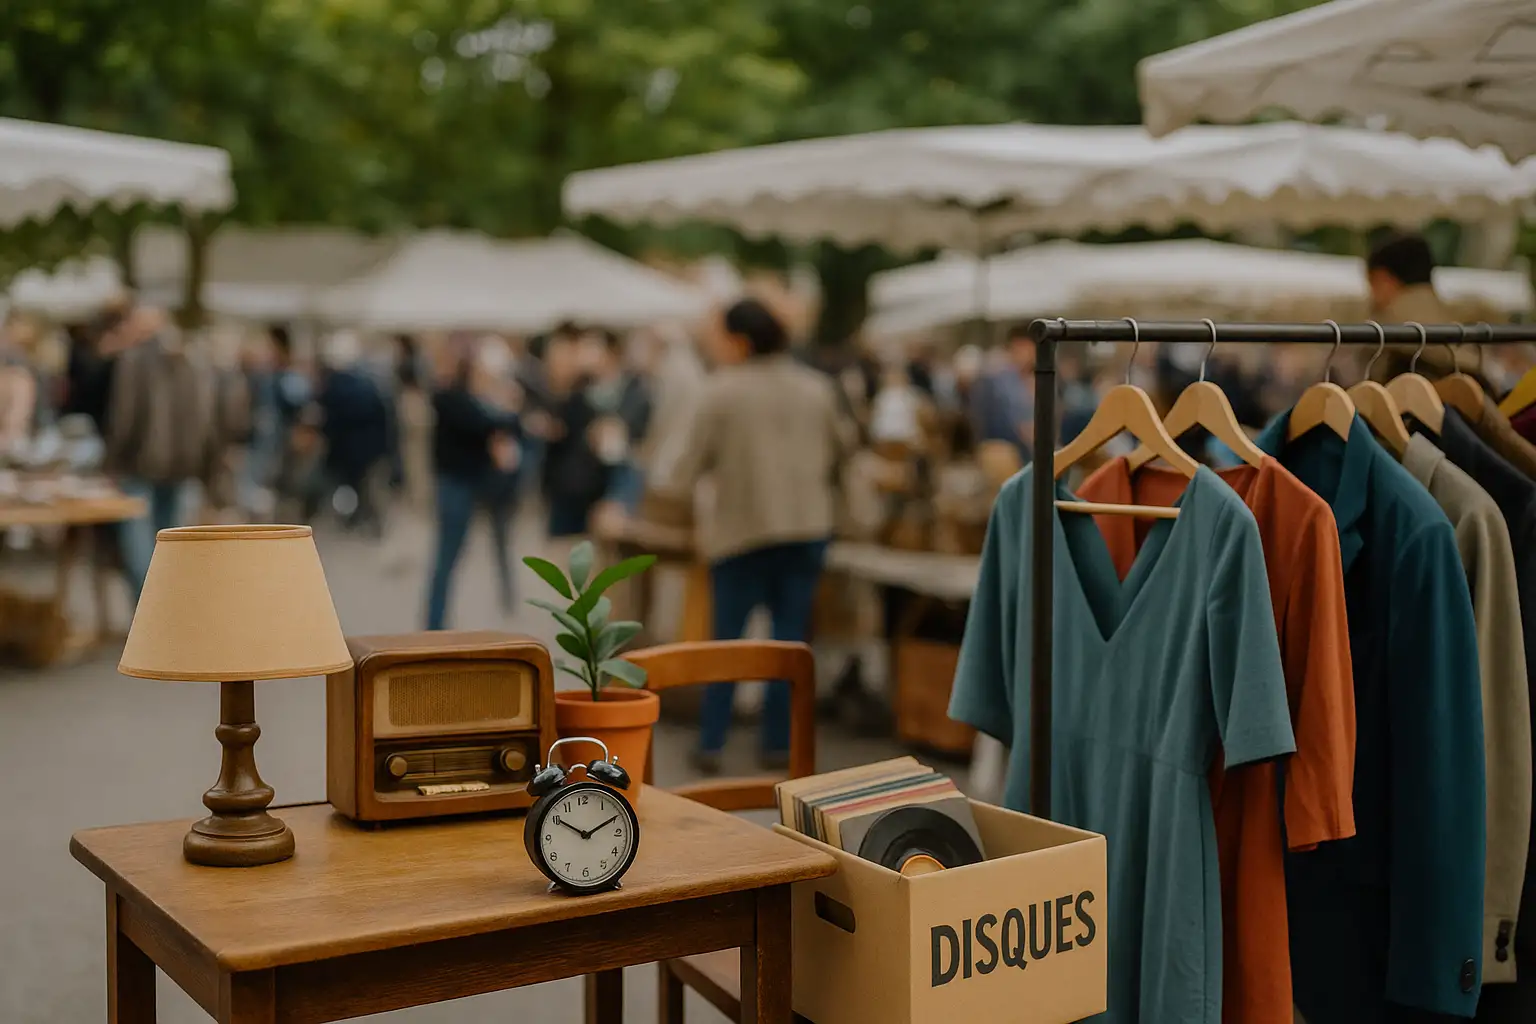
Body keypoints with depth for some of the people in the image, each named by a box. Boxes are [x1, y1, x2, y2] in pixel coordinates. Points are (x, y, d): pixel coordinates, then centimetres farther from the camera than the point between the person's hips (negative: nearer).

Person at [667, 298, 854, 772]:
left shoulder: (721, 391, -9)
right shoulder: (816, 387, 6)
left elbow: (696, 458, -6)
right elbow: (842, 446, 18)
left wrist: (673, 486, 13)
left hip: (742, 528, -3)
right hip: (808, 525, 3)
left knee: (727, 635, 6)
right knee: (790, 634, 8)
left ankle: (711, 743, 6)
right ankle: (777, 742, 10)